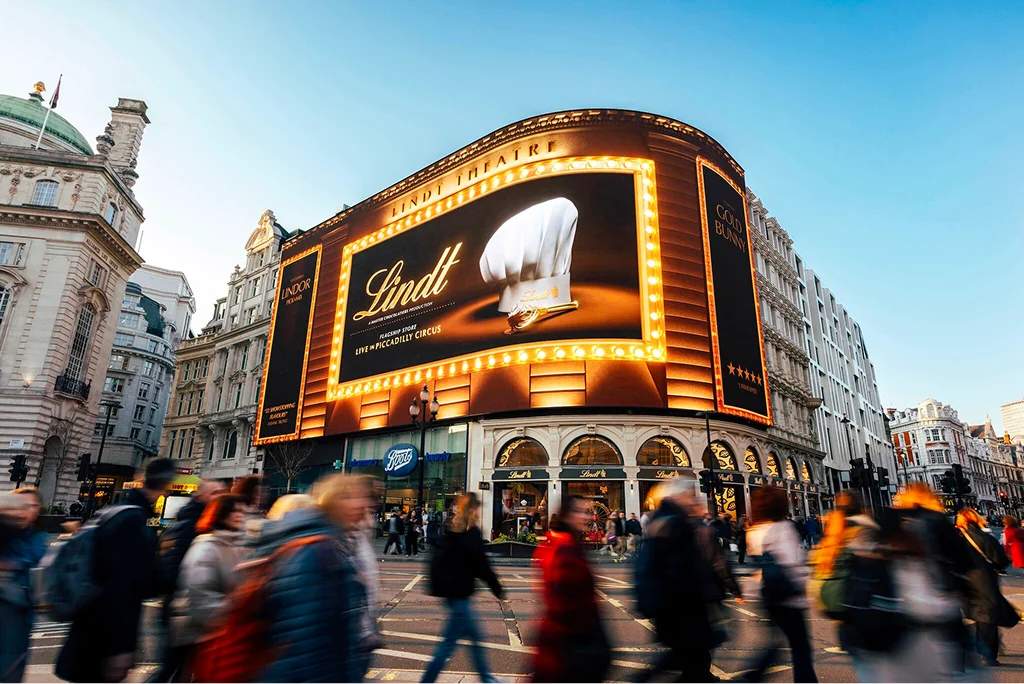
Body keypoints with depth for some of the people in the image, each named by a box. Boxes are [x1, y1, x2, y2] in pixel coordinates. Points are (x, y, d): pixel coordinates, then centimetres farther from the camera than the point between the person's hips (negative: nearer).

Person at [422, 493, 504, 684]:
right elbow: (481, 565, -17)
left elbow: (437, 559, 13)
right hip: (460, 592, -9)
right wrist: (498, 590, -7)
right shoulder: (472, 533, -17)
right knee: (450, 642, 2)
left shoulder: (453, 531, 8)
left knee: (475, 637, 19)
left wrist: (437, 586, 19)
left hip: (449, 589, 9)